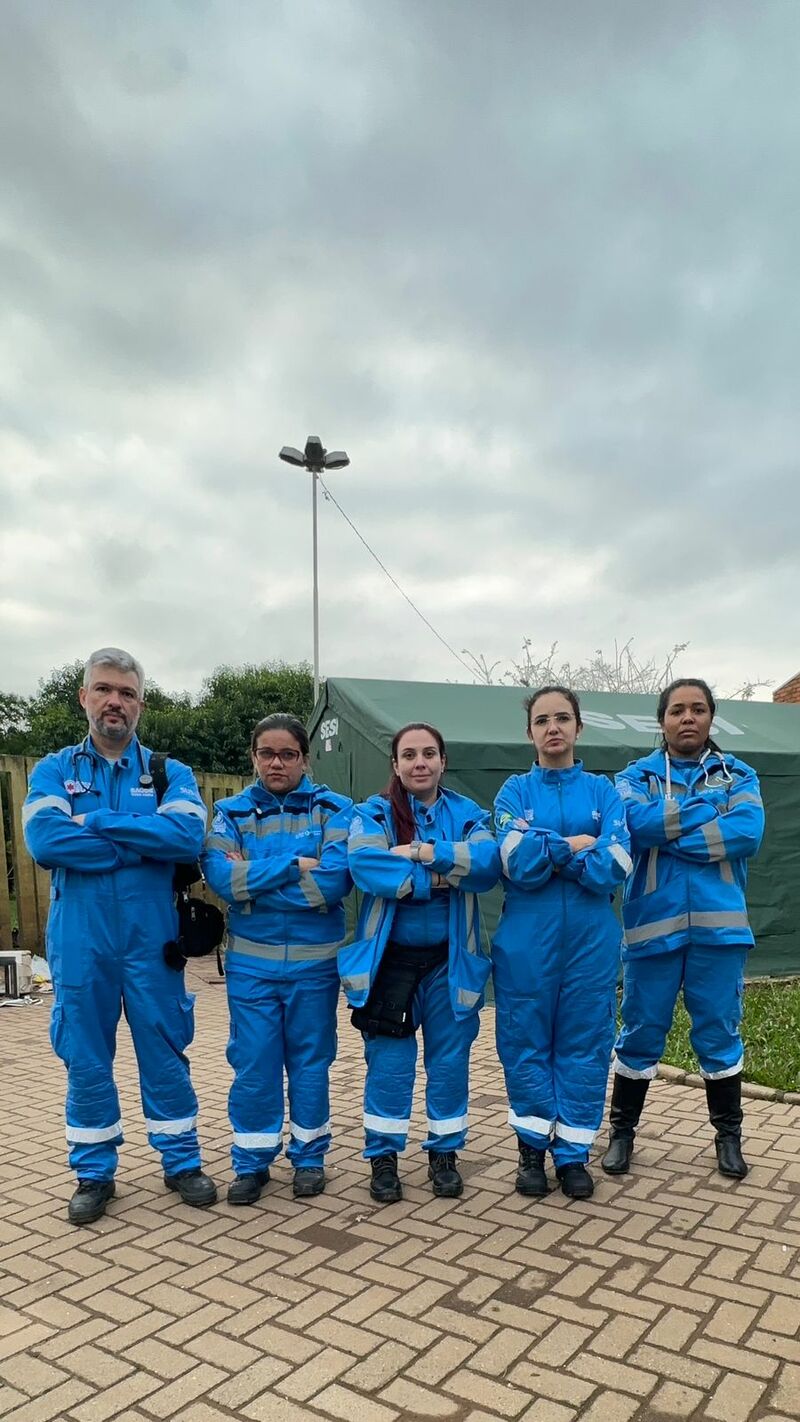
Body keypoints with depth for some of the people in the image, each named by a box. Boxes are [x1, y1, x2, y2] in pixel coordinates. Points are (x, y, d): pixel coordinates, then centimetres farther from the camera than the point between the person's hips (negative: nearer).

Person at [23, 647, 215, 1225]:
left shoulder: (171, 773, 2)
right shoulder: (54, 771, 2)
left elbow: (188, 836, -18)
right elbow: (45, 841, -17)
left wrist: (96, 821, -17)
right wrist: (145, 842, -15)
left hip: (152, 941, 0)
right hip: (80, 943, 0)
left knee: (165, 1054, 11)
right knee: (86, 1061, 12)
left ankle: (182, 1162, 29)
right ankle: (94, 1173, 31)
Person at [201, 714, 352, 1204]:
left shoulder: (333, 809, -3)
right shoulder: (232, 812, 2)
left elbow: (335, 880, -17)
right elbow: (221, 877, -15)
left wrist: (254, 878, -14)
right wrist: (296, 865, -18)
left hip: (315, 959, -1)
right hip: (251, 961, 1)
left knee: (310, 1061, 12)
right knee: (253, 1064, 7)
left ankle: (310, 1157, 30)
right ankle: (252, 1162, 26)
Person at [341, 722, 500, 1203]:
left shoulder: (468, 813, 3)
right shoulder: (373, 813, -2)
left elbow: (488, 864, -16)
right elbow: (366, 865, -22)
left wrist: (426, 852, -24)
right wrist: (445, 875, -20)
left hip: (450, 958, 2)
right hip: (389, 957, -1)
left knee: (450, 1060, 10)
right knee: (389, 1061, 5)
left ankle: (444, 1154, 29)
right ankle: (383, 1157, 23)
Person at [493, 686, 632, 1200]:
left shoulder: (603, 791, 4)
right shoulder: (515, 791, 2)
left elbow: (615, 867, -10)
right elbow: (518, 864, -12)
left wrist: (546, 851, -11)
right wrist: (578, 844, -11)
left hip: (591, 938, 1)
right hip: (527, 939, 0)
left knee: (585, 1044, 7)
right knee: (527, 1043, 7)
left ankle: (573, 1153, 23)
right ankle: (533, 1147, 25)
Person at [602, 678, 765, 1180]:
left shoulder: (738, 775, 7)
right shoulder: (636, 777, 4)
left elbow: (748, 832, -12)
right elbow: (638, 823, -17)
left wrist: (669, 832, -14)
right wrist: (709, 809, -11)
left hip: (720, 926, 1)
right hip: (654, 925, -1)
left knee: (719, 1033, 11)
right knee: (642, 1032, 8)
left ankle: (729, 1133, 30)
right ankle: (623, 1129, 24)